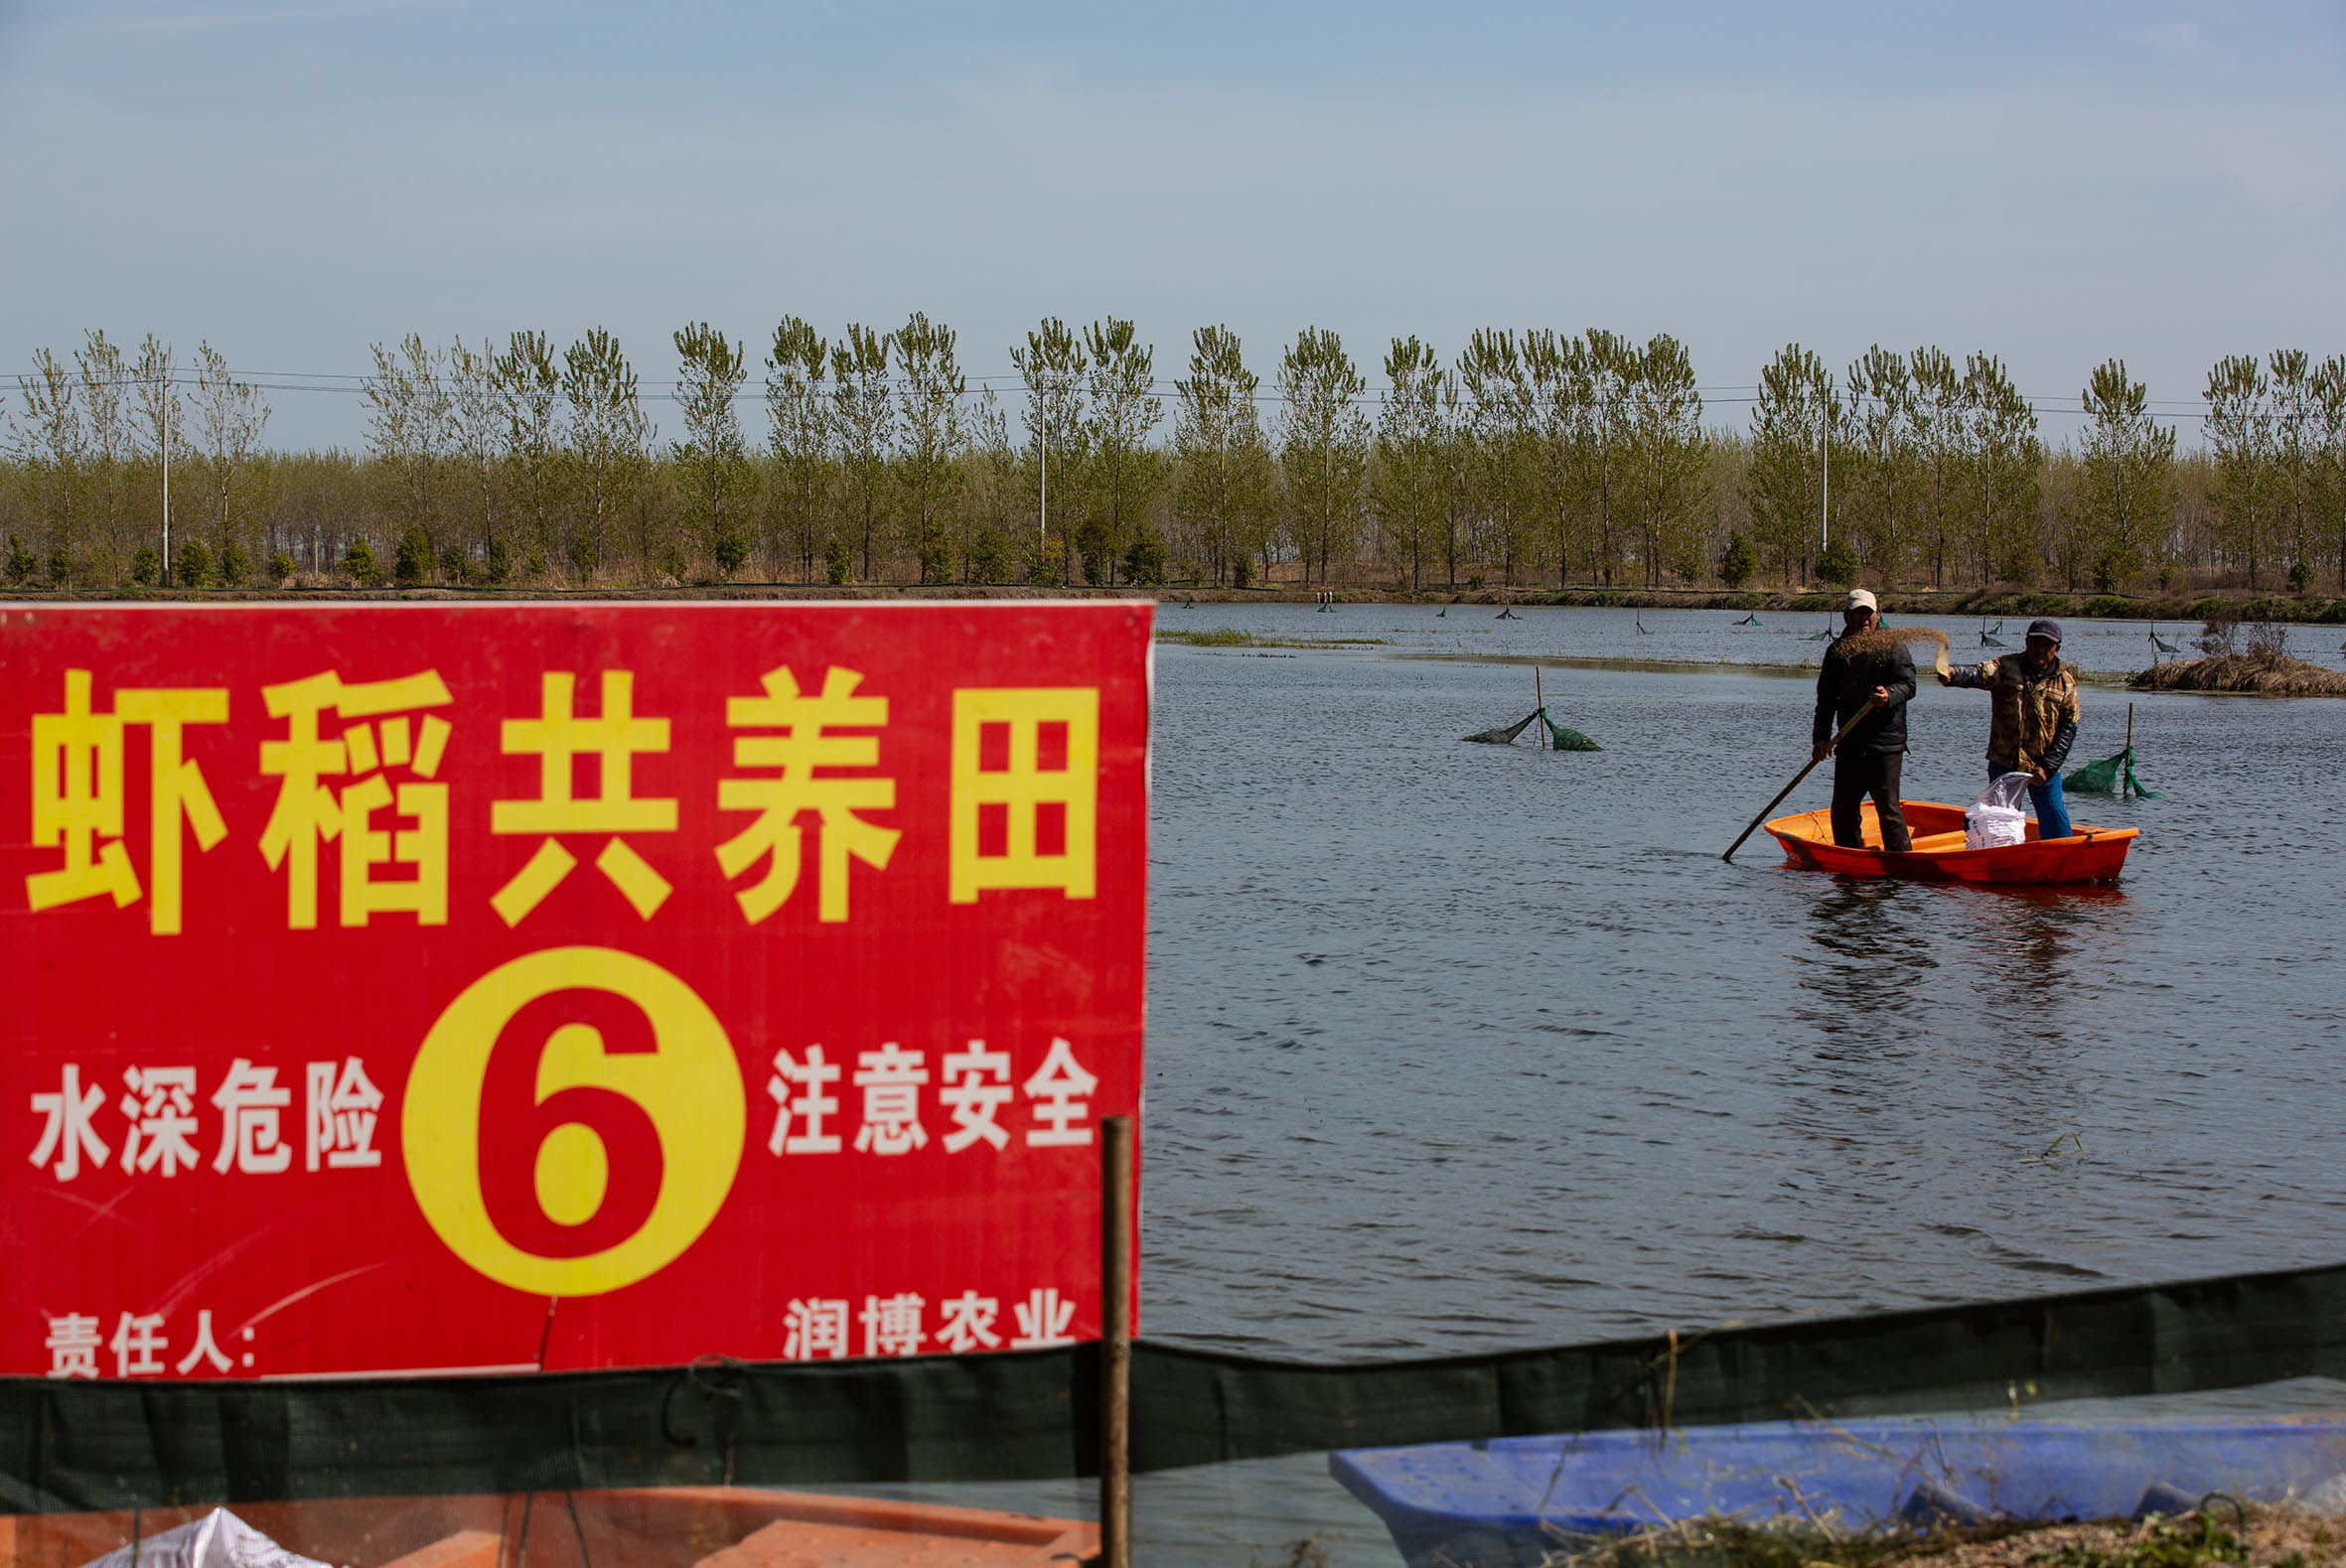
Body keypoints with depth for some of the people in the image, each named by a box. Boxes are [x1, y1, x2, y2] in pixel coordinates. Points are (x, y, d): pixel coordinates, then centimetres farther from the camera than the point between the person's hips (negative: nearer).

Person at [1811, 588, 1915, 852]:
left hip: (1886, 744, -5)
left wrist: (1889, 696, -29)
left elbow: (1908, 685, -7)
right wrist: (1821, 737, 4)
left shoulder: (1892, 645, 1)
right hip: (1850, 746, 5)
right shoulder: (1837, 651, 14)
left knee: (1888, 808, -9)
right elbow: (1826, 699, 14)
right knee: (1843, 810, 8)